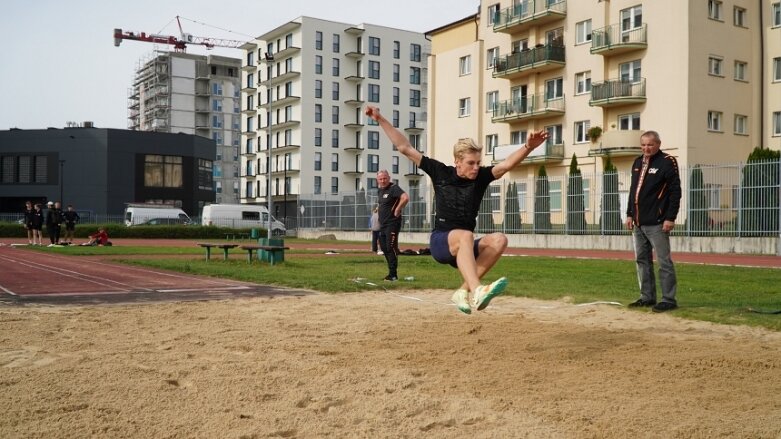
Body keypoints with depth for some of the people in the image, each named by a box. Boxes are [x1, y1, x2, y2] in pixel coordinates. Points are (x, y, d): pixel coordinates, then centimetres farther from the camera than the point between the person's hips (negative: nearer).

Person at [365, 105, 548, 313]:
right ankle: (477, 292, -58)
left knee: (499, 240, -25)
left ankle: (463, 291, -23)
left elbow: (507, 164, -13)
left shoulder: (481, 177, 2)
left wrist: (528, 147, -31)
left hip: (465, 248, 4)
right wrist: (381, 120, -2)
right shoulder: (440, 172, -1)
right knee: (465, 235, -37)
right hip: (441, 242, -3)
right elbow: (405, 147, 0)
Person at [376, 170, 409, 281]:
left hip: (392, 223, -10)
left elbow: (405, 198, -30)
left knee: (391, 248, -11)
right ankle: (392, 272, 21)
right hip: (383, 224, 10)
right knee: (384, 248, 12)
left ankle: (393, 274, -7)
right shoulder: (380, 190, 14)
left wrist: (397, 210, -22)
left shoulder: (393, 188, -14)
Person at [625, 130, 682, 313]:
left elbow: (675, 192, -11)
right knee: (642, 260, 12)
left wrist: (670, 218, -16)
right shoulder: (637, 163, 15)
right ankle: (647, 297, 20)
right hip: (638, 222, 8)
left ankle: (668, 299, 1)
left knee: (664, 261, -4)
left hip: (657, 223, -8)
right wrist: (630, 214, 15)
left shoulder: (667, 162, -7)